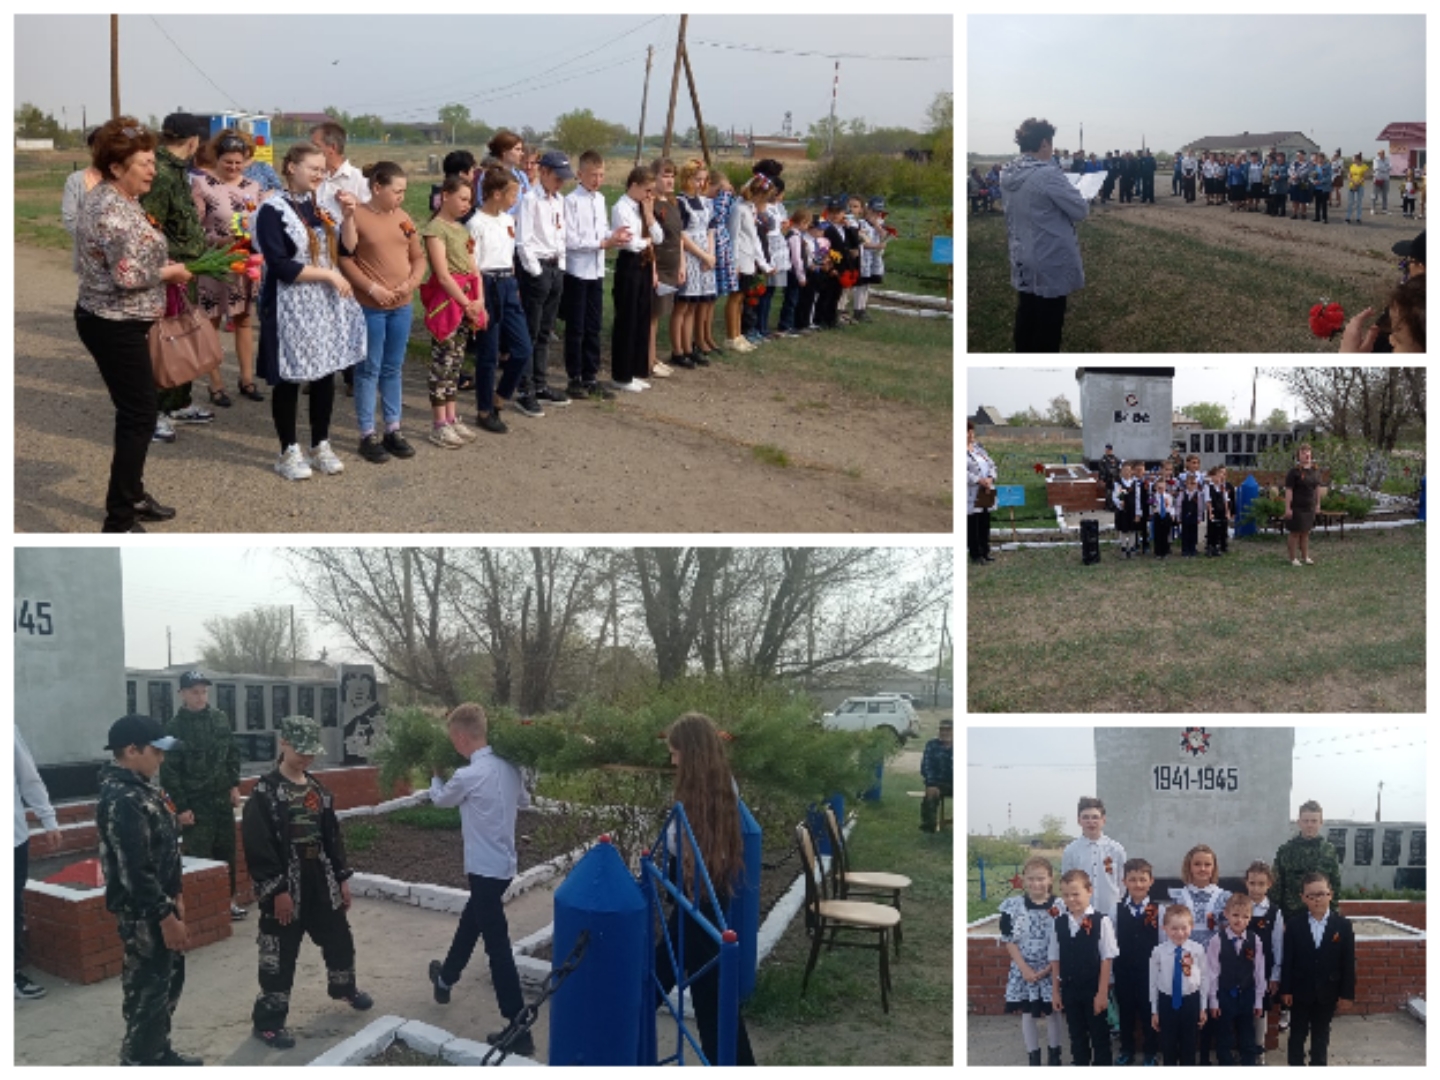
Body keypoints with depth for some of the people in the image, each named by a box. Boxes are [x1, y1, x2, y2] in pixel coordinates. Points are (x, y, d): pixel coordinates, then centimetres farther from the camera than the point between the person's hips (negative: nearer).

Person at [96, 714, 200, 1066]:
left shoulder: (141, 788, 8)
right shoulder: (122, 800, -24)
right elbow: (135, 871, -26)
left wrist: (174, 898, 18)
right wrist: (166, 917, -22)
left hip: (159, 906, 10)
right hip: (142, 914, -10)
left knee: (170, 979, 21)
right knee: (147, 990, 1)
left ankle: (158, 1052, 35)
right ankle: (139, 1061, 14)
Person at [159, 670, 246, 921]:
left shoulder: (220, 718, 5)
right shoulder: (175, 727, -11)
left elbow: (233, 752, 15)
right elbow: (169, 771, -12)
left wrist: (234, 785, 6)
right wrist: (181, 806, -14)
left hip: (222, 798, 5)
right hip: (195, 803, -5)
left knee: (226, 851, 12)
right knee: (199, 855, -5)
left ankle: (228, 900, 23)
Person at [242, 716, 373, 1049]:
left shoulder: (318, 789, 9)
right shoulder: (264, 793, -13)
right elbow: (258, 847, -17)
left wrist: (342, 878, 13)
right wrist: (277, 890, -19)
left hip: (321, 883, 7)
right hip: (285, 889, -7)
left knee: (340, 939, 21)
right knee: (279, 955, 1)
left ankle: (343, 988, 47)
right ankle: (268, 1021, 13)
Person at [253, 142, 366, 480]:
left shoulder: (321, 206, 9)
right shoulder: (273, 210, -11)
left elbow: (346, 249, 6)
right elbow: (280, 266, -19)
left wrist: (348, 216, -8)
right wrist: (328, 275, -16)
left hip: (328, 305, 6)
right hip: (292, 307, -6)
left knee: (326, 374, 10)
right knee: (289, 380, 2)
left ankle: (321, 446, 23)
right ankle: (289, 452, 13)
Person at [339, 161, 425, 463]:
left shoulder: (403, 217, 8)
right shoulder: (356, 216, -10)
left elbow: (419, 257, 13)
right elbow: (345, 259, -12)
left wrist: (411, 283, -5)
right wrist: (372, 288, -17)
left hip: (402, 306, 5)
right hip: (370, 307, -5)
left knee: (393, 368, 13)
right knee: (369, 370, 2)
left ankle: (393, 429, 23)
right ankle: (368, 435, 10)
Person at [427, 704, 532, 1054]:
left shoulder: (468, 776, -21)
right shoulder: (507, 767, 1)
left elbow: (440, 798, 3)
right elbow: (524, 801, 21)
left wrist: (436, 776, 23)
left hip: (486, 869, -9)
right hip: (502, 864, 9)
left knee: (497, 946, -6)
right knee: (469, 923, 29)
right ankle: (446, 978, 53)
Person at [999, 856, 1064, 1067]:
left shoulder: (1060, 907, -9)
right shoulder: (1013, 906, -6)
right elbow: (1008, 941, -4)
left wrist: (1048, 968, -12)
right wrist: (1025, 969, -11)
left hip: (1052, 970, -1)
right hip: (1023, 971, 1)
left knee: (1052, 1013, 12)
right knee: (1027, 1014, 9)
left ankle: (1054, 1055, 29)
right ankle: (1034, 1058, 22)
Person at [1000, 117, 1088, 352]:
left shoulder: (1009, 175, 2)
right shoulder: (1047, 174, -22)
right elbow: (1080, 211, -15)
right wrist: (1069, 192, 5)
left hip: (1022, 260, 8)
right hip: (1050, 261, -8)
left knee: (1026, 316, 18)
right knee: (1048, 323, 3)